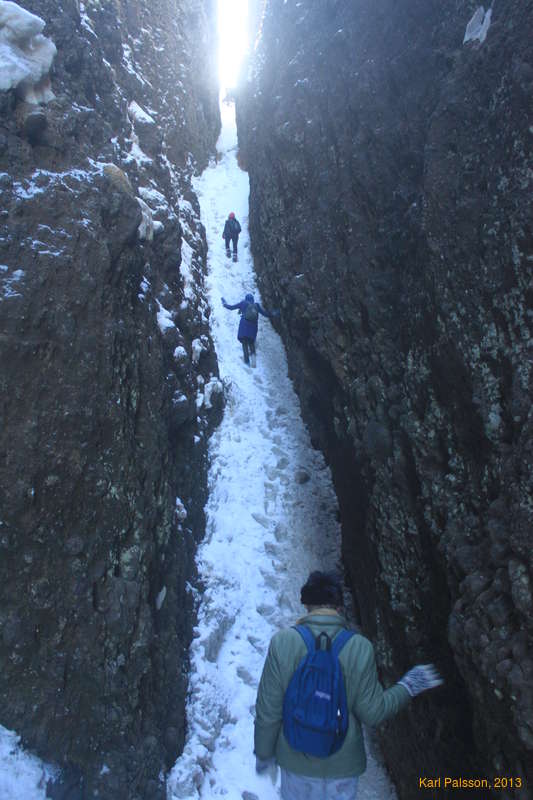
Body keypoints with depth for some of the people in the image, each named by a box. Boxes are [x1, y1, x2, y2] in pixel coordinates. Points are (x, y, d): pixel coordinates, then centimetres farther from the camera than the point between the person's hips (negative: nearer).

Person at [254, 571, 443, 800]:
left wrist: (263, 752, 4)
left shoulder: (282, 643, -20)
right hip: (343, 764, 0)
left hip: (296, 760, 0)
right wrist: (407, 687, 3)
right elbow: (371, 713, -12)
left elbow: (268, 710, -13)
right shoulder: (360, 648, -19)